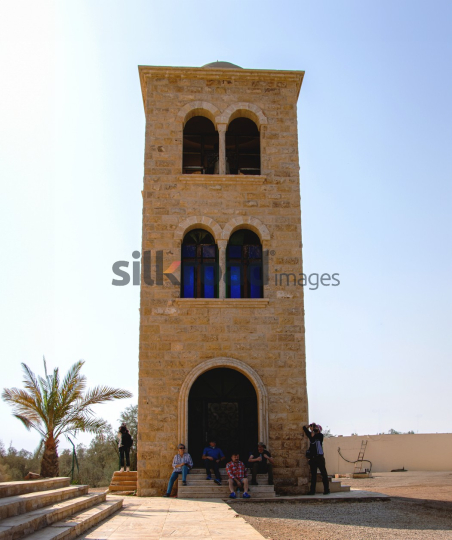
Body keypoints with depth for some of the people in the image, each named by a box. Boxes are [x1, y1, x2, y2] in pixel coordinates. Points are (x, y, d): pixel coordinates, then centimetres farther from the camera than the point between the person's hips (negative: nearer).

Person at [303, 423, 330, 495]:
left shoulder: (320, 435, -1)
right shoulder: (311, 435, 14)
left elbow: (313, 436, -19)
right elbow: (304, 428, 19)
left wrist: (312, 429, -7)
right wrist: (310, 425, 5)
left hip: (319, 457, -5)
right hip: (312, 458, 5)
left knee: (324, 474, -4)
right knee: (313, 475, 6)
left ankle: (326, 490, -1)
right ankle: (312, 491, 7)